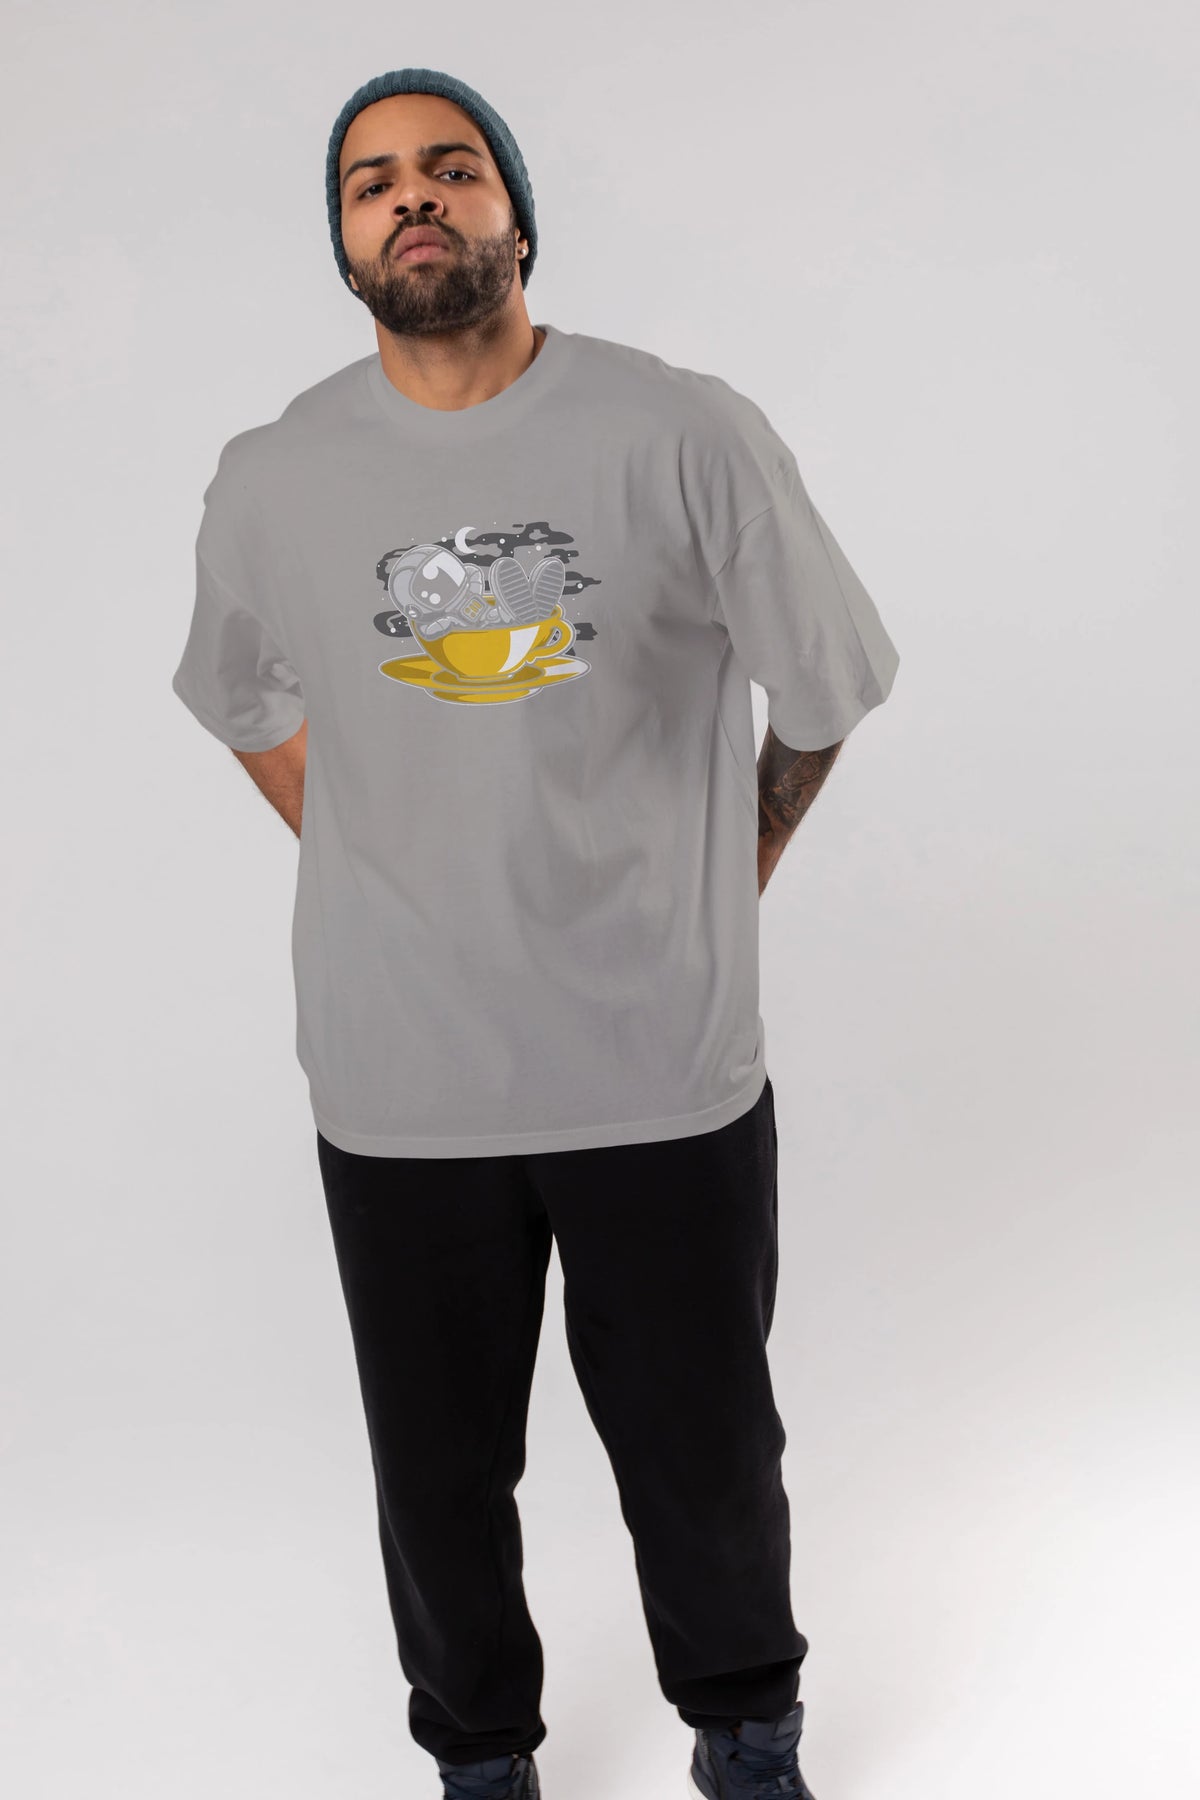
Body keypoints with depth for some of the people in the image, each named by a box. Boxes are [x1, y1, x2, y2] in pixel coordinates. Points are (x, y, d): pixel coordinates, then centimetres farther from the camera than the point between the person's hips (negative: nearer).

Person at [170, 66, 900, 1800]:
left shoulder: (690, 436, -9)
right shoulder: (272, 483, -1)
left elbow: (821, 698, 3)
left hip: (669, 1070, -1)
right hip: (400, 1087, 2)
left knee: (706, 1455, 15)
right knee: (440, 1469, 16)